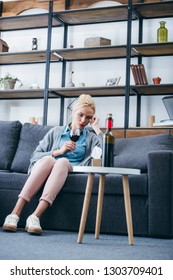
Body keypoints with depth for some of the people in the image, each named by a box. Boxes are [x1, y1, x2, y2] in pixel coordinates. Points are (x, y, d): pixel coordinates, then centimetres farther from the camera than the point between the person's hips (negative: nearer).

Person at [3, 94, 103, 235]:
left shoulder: (91, 136, 22)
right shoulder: (56, 131, 22)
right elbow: (35, 156, 11)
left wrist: (96, 128, 8)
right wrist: (58, 151, -3)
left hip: (69, 172, 0)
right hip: (44, 169, 1)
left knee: (63, 161, -35)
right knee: (48, 159, -36)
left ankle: (35, 216, -50)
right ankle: (15, 214, -45)